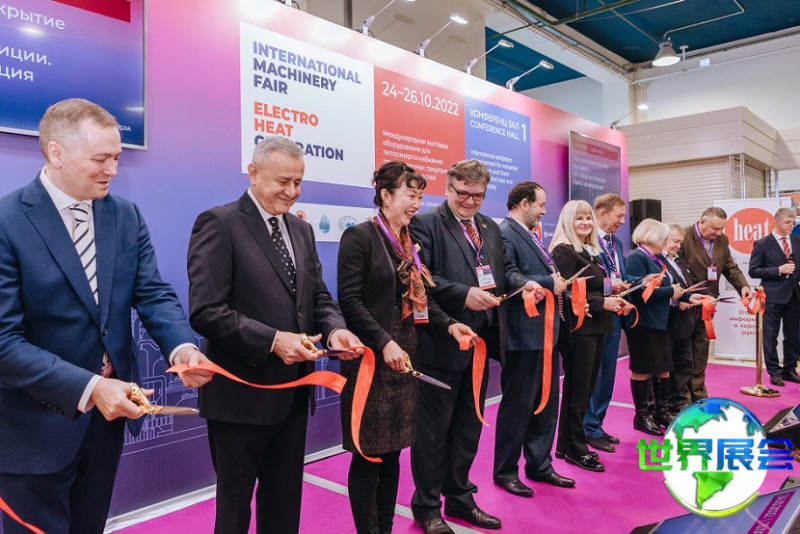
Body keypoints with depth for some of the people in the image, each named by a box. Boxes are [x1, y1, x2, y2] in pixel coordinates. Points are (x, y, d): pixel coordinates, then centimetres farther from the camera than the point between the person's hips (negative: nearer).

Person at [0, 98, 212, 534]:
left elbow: (153, 295, -4)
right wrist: (87, 388, -27)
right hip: (38, 425, -5)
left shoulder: (126, 216, 1)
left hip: (109, 412, 5)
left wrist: (182, 347, -23)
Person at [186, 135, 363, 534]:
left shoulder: (302, 230, 10)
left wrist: (334, 329, -10)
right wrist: (272, 340, -26)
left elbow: (319, 297, 11)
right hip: (243, 395, -6)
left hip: (294, 393, 7)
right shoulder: (219, 224, -12)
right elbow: (205, 311, -19)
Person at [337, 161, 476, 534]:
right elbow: (349, 299, -16)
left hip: (404, 356, 7)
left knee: (392, 450, 14)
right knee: (369, 453, 3)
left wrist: (449, 324, -3)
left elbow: (420, 298, 13)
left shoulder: (410, 243, 13)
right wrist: (384, 343, -22)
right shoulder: (359, 236, -9)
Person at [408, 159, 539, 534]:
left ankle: (459, 498, 34)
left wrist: (523, 283, -4)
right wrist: (464, 295, -27)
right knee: (433, 426, 5)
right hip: (442, 343, -7)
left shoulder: (490, 227, 16)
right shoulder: (425, 224, -8)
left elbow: (504, 267, 17)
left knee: (469, 423, 18)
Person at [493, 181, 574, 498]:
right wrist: (549, 283, -17)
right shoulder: (503, 234, -14)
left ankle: (540, 465, 32)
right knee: (517, 405, 3)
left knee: (546, 403, 17)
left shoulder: (531, 235, 16)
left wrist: (556, 280, 0)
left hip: (545, 330, 10)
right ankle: (505, 471, 20)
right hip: (523, 333, -10)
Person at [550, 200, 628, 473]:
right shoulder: (563, 251, -11)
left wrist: (614, 301, 2)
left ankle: (567, 445, 25)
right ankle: (576, 449, 13)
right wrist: (602, 303, -19)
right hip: (578, 327, -9)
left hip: (595, 327, 9)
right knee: (578, 389, 0)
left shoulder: (591, 252, 16)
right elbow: (568, 294, -17)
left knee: (585, 387, 14)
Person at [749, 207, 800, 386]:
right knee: (771, 337, 1)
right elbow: (753, 271, -7)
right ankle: (774, 372, 12)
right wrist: (778, 270, -15)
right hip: (773, 297, -5)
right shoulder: (762, 244, -4)